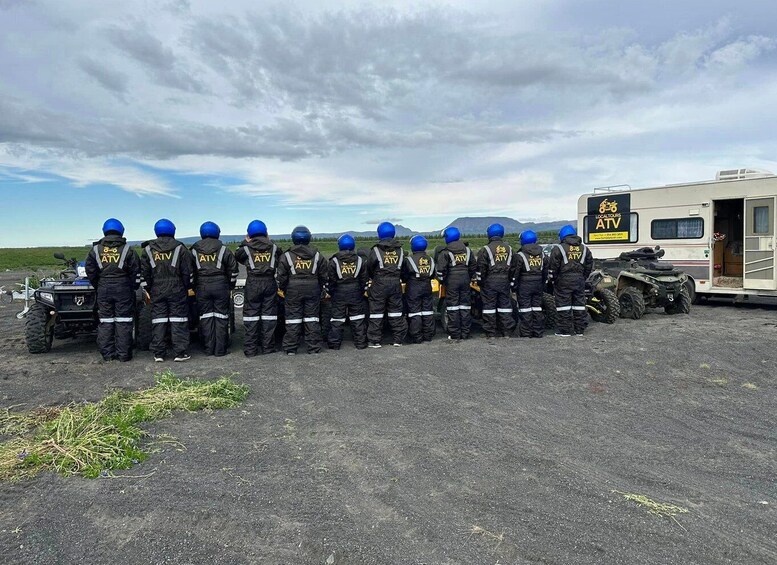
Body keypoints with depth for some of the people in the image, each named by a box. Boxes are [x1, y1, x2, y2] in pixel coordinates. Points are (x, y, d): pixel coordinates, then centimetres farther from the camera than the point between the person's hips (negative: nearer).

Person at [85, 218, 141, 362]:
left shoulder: (96, 249, 5)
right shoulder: (127, 249, -1)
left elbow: (90, 271, 5)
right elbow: (136, 271, -2)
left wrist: (97, 286, 16)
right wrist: (134, 287, 9)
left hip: (103, 290, 2)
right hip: (124, 290, -2)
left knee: (105, 321, 8)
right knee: (123, 322, 1)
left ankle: (107, 354, 11)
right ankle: (124, 354, 2)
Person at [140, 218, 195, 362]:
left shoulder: (148, 249, 5)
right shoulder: (180, 248, -2)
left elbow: (144, 272, 6)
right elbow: (188, 271, -2)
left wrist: (149, 289, 14)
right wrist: (187, 287, 9)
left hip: (157, 291, 2)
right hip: (177, 291, -2)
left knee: (158, 320, 6)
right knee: (178, 320, 1)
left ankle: (158, 354, 8)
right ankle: (180, 353, 0)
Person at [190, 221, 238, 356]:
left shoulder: (194, 250, 6)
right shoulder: (223, 249, 1)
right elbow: (233, 269, 2)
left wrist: (193, 287, 17)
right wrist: (231, 286, 14)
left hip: (202, 287, 2)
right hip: (220, 286, -1)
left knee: (206, 317, 7)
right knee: (221, 317, 3)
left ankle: (208, 348, 10)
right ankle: (220, 349, 5)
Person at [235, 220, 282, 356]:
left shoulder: (247, 248, -2)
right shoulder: (273, 247, 4)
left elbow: (237, 256, 16)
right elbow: (280, 256, 23)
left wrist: (245, 242, 21)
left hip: (253, 284, -2)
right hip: (270, 283, 2)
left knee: (251, 314, 4)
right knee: (269, 314, 7)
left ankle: (250, 349, 4)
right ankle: (268, 347, 10)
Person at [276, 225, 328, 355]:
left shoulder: (287, 256, -2)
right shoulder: (317, 255, 5)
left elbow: (282, 277, -2)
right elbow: (323, 276, 8)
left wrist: (284, 290, 13)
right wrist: (318, 288, 20)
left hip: (293, 291, -1)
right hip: (313, 290, 2)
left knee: (293, 318, 4)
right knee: (312, 317, 8)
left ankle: (291, 348, 7)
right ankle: (314, 347, 10)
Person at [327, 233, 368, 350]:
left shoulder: (334, 261, -6)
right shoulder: (359, 260, 2)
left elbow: (331, 280, -4)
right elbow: (364, 279, 6)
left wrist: (331, 292, 8)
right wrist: (361, 292, 16)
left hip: (339, 293, -2)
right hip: (355, 292, 2)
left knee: (337, 318, 5)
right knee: (358, 318, 9)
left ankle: (334, 343, 7)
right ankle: (360, 342, 12)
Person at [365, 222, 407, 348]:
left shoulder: (376, 250, -8)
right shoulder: (400, 250, 5)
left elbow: (369, 268, -1)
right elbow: (402, 268, 10)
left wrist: (372, 278, 17)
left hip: (379, 285, -4)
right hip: (396, 284, 4)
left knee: (376, 311, 3)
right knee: (395, 311, 12)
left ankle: (375, 340, 5)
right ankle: (398, 339, 16)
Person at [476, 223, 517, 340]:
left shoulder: (485, 250, -7)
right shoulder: (509, 248, 10)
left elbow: (481, 268, -8)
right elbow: (513, 267, 13)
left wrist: (480, 282, 1)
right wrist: (510, 280, 19)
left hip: (490, 282, -4)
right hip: (505, 282, 5)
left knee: (489, 305, 1)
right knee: (505, 305, 11)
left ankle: (491, 333, 3)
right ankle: (507, 332, 13)